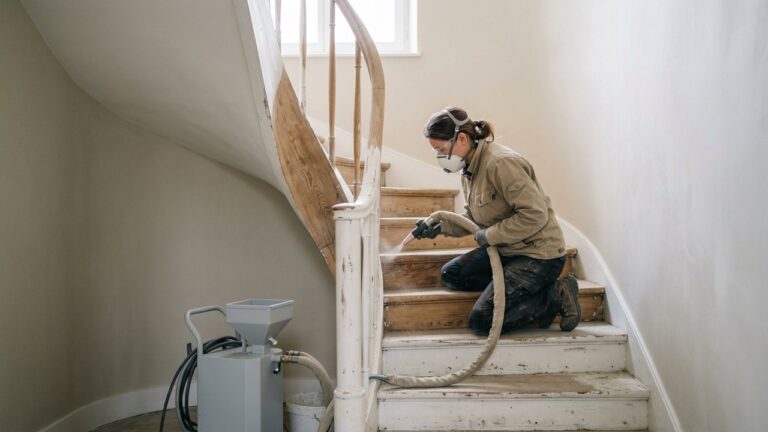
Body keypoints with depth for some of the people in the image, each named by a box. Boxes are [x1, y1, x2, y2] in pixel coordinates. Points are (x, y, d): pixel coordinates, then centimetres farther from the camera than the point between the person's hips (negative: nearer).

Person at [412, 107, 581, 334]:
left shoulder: (501, 163, -22)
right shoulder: (470, 169, 8)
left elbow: (535, 215, -26)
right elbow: (474, 218, 19)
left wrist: (490, 235, -19)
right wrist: (439, 226, 4)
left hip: (539, 255, -10)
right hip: (507, 251, 10)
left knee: (482, 320, -16)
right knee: (451, 274, 4)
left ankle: (555, 296, -1)